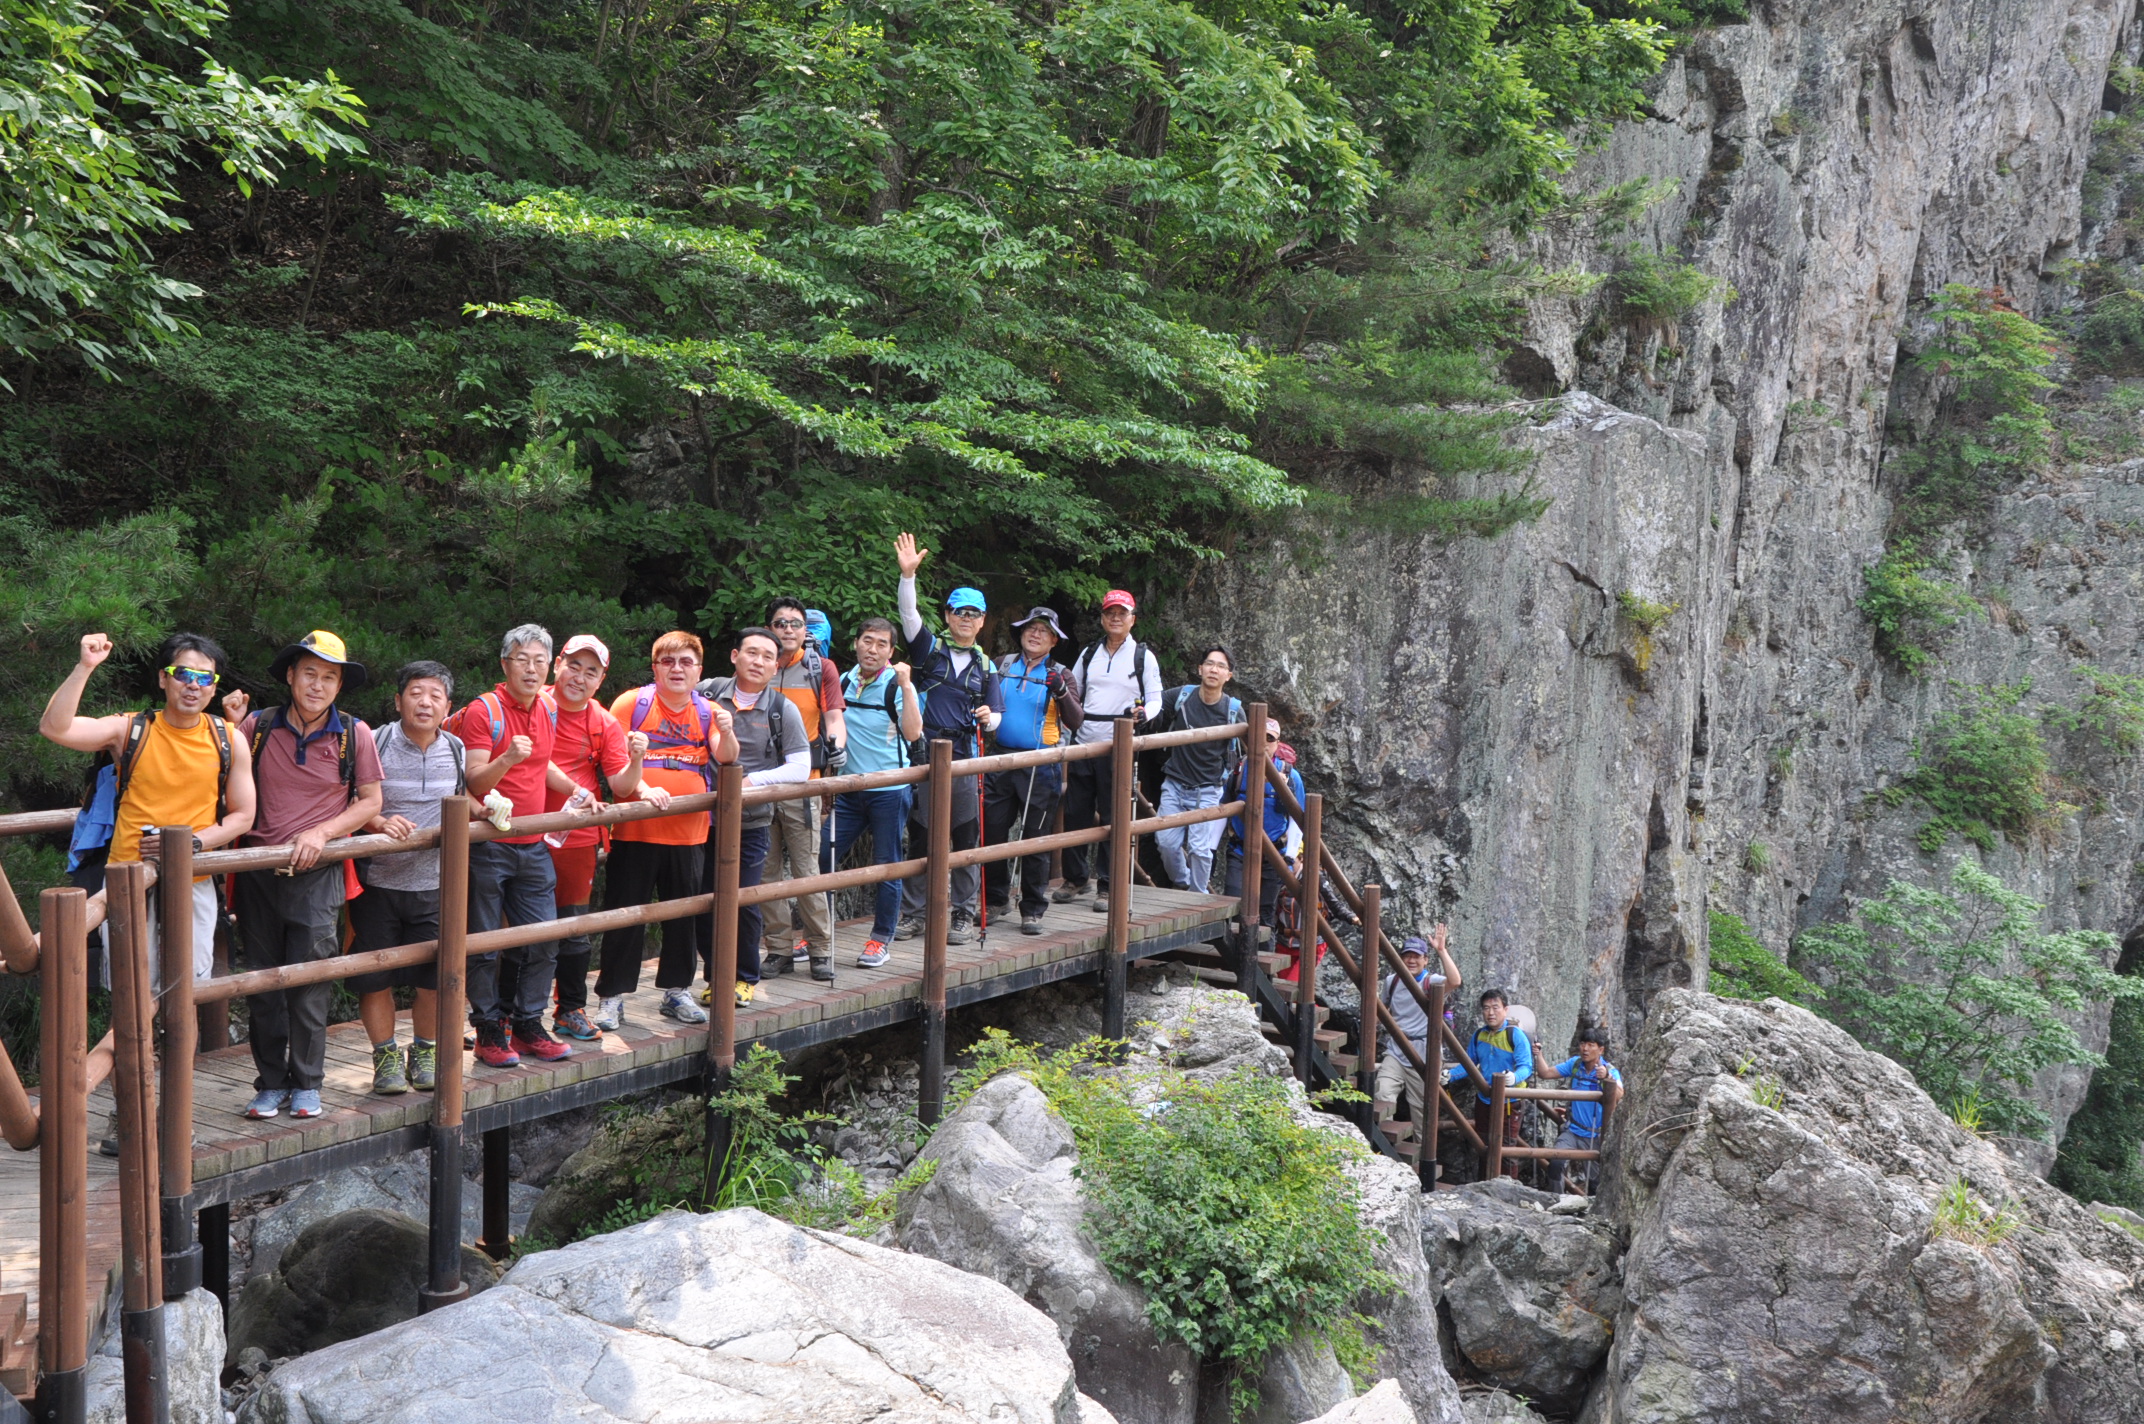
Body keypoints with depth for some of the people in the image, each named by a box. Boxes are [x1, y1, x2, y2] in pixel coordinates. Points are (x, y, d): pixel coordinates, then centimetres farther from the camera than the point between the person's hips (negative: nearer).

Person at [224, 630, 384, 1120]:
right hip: (258, 872, 2)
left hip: (316, 875, -2)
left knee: (310, 979, -2)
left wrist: (322, 832, -9)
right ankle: (270, 1083, 17)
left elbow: (370, 802, 5)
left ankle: (306, 1083, 11)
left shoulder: (354, 735, 2)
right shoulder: (257, 728, 3)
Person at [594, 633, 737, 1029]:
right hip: (635, 830, -3)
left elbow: (727, 758, -6)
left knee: (685, 914, 11)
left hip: (688, 833, 3)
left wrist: (726, 732, -27)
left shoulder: (707, 711, 7)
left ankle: (676, 990, 25)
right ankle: (612, 996, 11)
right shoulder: (631, 703, -2)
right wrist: (641, 789, -21)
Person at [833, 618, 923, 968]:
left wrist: (905, 686, -24)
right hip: (848, 790, 4)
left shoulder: (898, 685, -6)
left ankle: (880, 940, 15)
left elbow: (912, 733, -20)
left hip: (890, 790, -4)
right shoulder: (843, 682, 7)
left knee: (887, 867, 3)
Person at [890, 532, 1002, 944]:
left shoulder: (985, 666, 16)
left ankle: (963, 915, 10)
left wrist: (989, 717, -9)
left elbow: (996, 713, 15)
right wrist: (908, 574, -24)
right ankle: (912, 914, 11)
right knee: (919, 837, 2)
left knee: (966, 838, 1)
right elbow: (909, 614, -9)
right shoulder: (929, 648, 7)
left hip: (964, 759, 2)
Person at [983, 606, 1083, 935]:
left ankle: (1032, 910, 9)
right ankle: (997, 899, 21)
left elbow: (1075, 723, -5)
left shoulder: (1059, 674, 6)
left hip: (1040, 768, -2)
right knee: (992, 833, 4)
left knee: (1035, 839, 1)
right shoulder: (1001, 666, 11)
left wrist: (1062, 692, -20)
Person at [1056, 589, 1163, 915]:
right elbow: (1072, 693, 23)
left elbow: (1155, 701, 3)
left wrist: (1142, 714, -18)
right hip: (1083, 743, 4)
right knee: (1075, 814, 5)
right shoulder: (1089, 654, 15)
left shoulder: (1143, 657, 5)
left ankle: (1107, 887, 5)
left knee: (1112, 819, -2)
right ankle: (1075, 879, 20)